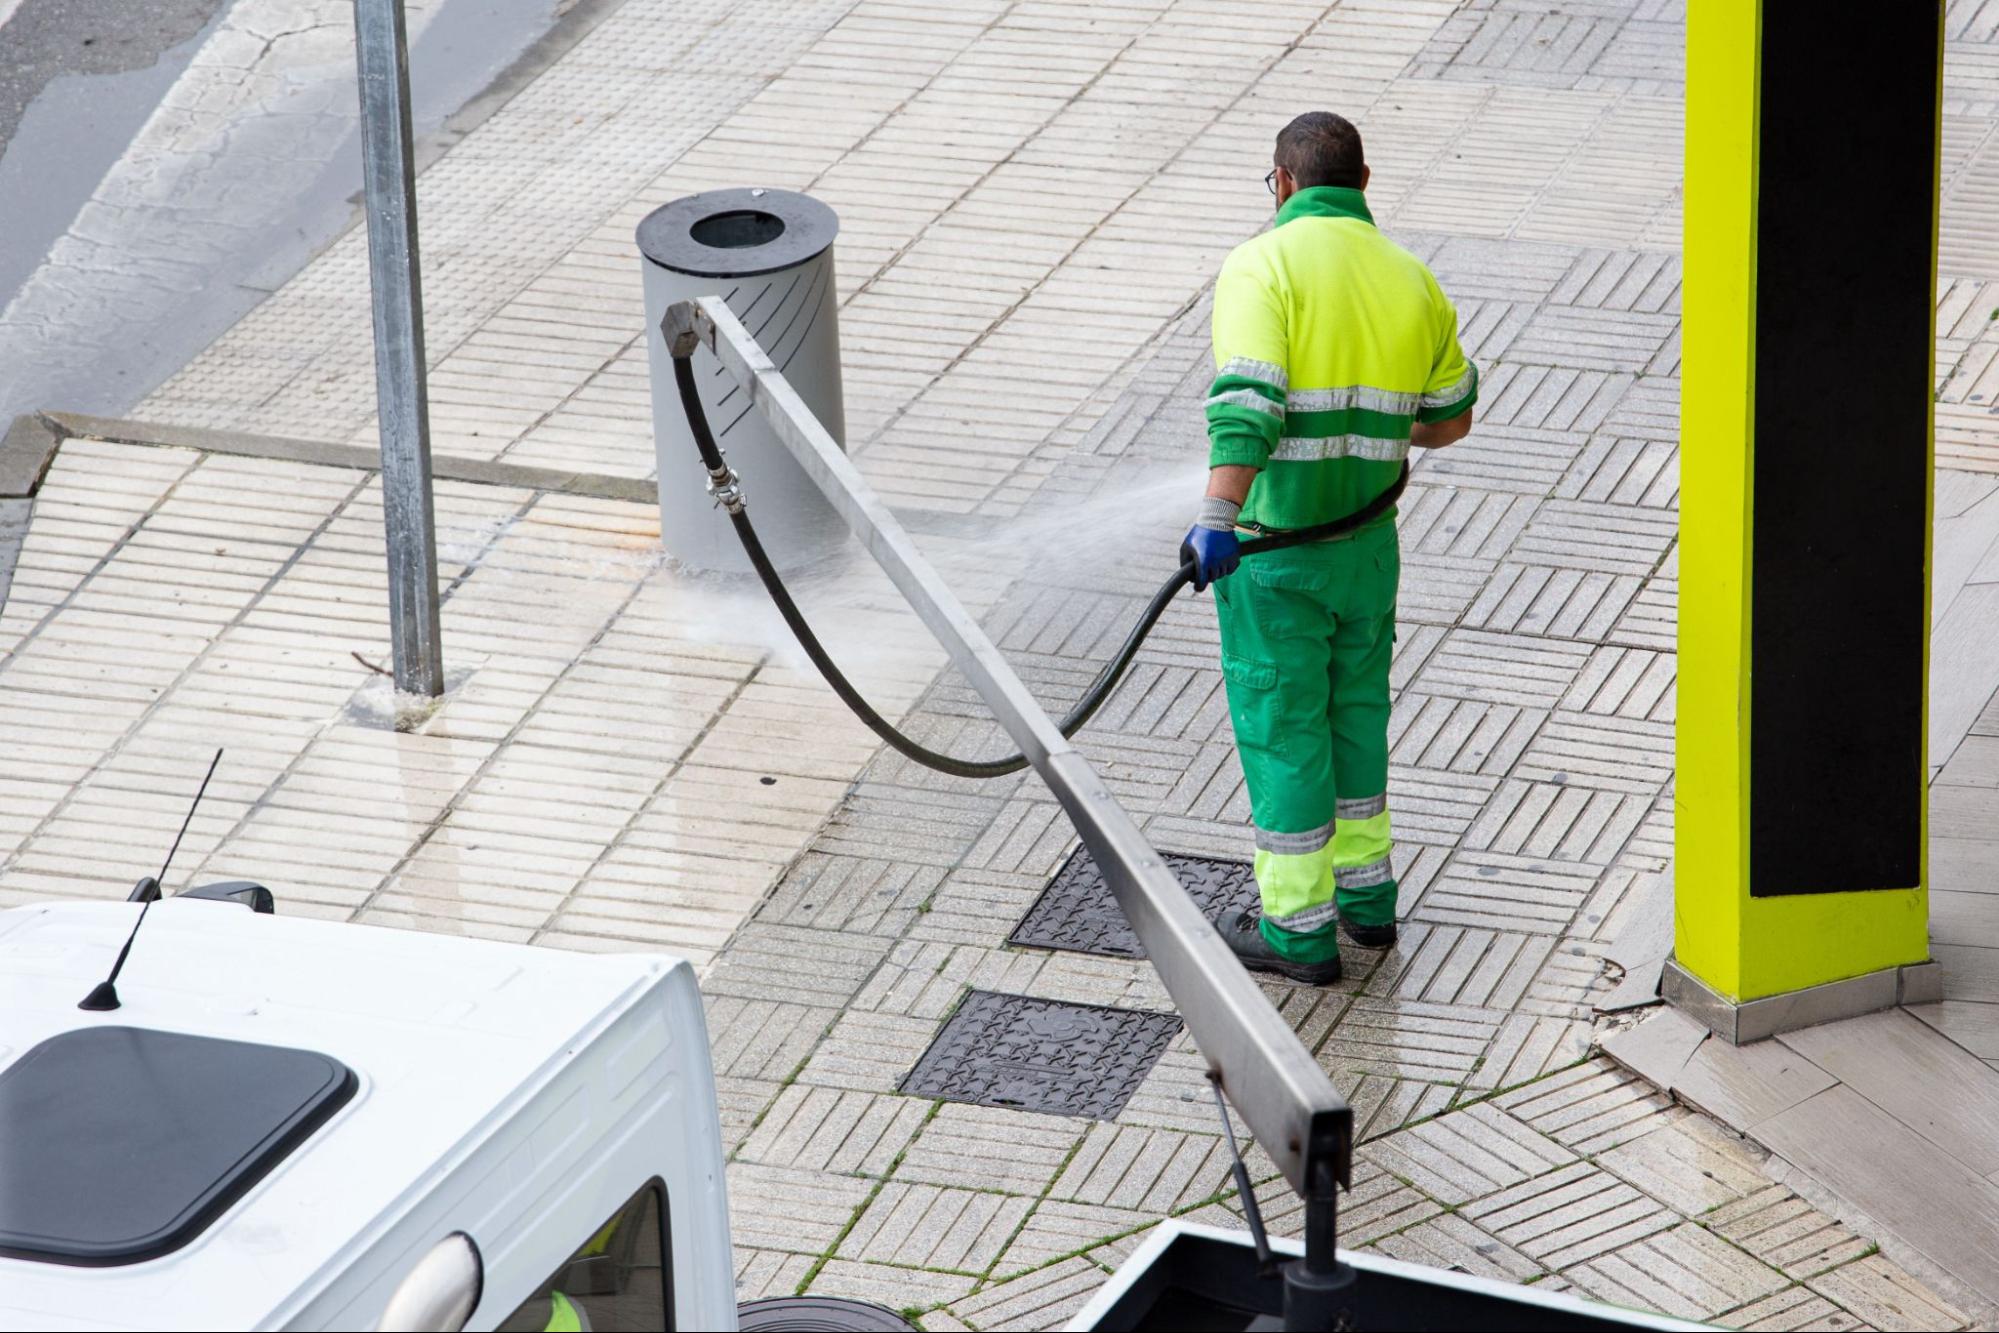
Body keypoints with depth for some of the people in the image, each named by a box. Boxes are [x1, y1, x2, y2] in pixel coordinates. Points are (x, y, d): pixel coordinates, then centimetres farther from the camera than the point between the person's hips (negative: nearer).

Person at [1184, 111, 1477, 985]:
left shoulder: (1262, 267, -14)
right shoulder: (1410, 281, 3)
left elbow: (1247, 407, -28)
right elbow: (1449, 419, 16)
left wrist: (1215, 521, -36)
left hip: (1272, 545, -5)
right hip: (1367, 542, 5)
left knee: (1281, 726, 6)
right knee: (1353, 708, 23)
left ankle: (1298, 929, 14)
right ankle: (1365, 894, 35)